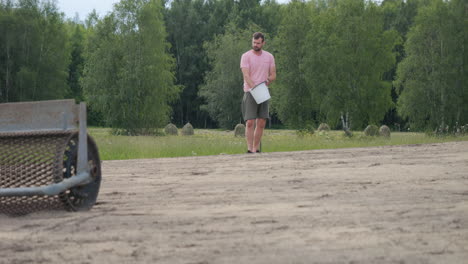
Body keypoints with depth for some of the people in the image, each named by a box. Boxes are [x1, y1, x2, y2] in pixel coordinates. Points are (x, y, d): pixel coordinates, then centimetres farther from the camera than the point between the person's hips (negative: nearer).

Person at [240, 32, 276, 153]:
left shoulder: (269, 57, 10)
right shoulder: (246, 56, -4)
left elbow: (273, 75, 11)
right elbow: (246, 76, -15)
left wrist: (266, 82, -9)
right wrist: (254, 88, -28)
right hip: (250, 93, -5)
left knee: (261, 123, 3)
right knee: (250, 122, -10)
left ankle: (256, 149, 10)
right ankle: (250, 149, -12)